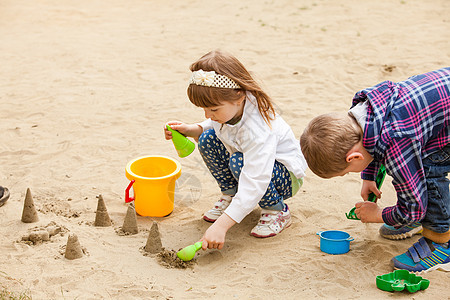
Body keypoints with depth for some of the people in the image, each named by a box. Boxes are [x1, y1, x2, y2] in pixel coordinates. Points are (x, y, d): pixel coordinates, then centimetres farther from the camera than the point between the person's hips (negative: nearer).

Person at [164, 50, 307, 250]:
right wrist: (191, 130, -15)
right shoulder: (230, 107, -17)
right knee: (208, 139, -12)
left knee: (239, 162, -35)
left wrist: (221, 226, -50)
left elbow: (255, 184, -45)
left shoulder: (257, 128, -39)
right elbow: (215, 127, 9)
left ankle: (277, 211, -11)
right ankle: (230, 195, 6)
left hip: (287, 176, -7)